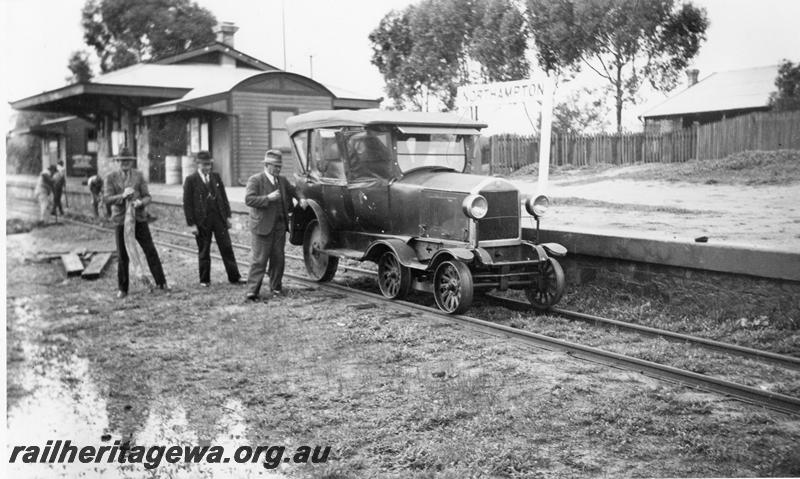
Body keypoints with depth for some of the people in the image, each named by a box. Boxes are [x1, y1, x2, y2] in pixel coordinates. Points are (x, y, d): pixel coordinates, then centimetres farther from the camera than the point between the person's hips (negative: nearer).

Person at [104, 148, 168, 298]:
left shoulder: (139, 175, 4)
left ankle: (161, 282, 5)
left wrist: (141, 202, -21)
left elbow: (147, 197, 1)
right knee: (123, 256, 3)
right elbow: (108, 199, -7)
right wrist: (122, 196, -24)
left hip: (139, 218, 1)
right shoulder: (111, 177, 1)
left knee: (150, 251, -3)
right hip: (121, 220, -1)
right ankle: (122, 289, 15)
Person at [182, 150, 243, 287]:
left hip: (219, 218, 3)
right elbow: (187, 203, -5)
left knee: (227, 248, 3)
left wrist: (228, 216, 6)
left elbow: (224, 198, 12)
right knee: (203, 252, 6)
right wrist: (192, 224, -9)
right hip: (202, 220, -3)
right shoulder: (191, 180, -3)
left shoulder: (216, 177, 8)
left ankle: (234, 277, 9)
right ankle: (204, 280, 18)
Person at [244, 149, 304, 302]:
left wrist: (301, 198, 11)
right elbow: (248, 199, -16)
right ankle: (252, 292, -4)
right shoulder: (255, 180, -6)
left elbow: (293, 190, 31)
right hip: (262, 226, -6)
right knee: (258, 260, -6)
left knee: (278, 259, 11)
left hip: (280, 226, 6)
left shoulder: (282, 180, 13)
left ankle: (276, 287, 24)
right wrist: (268, 198, -23)